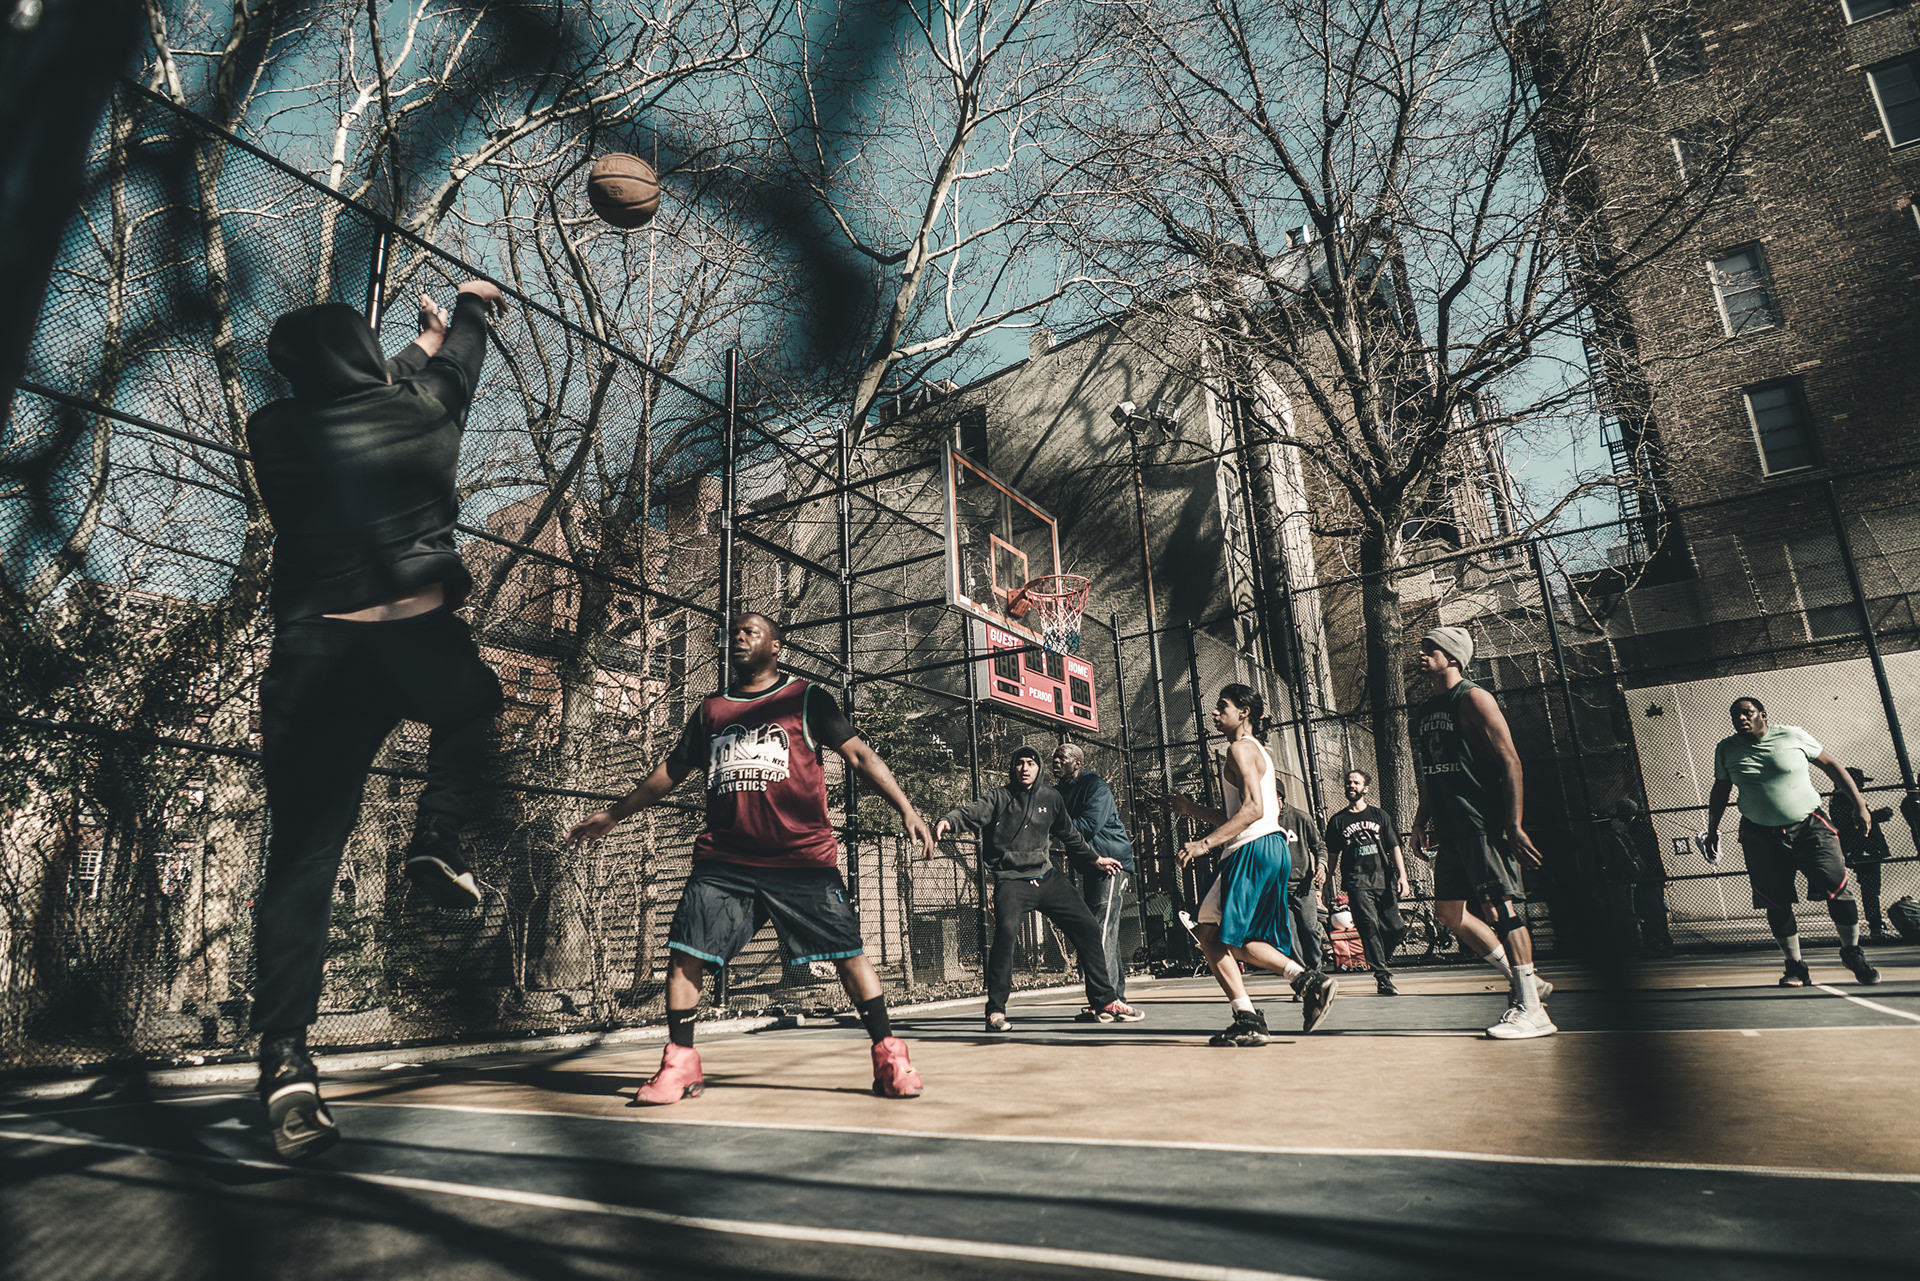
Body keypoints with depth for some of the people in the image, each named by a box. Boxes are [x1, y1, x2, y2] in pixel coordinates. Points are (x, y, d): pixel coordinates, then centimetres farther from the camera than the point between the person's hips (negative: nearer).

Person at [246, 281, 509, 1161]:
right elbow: (453, 372, 31)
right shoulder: (421, 408, 8)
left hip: (316, 658, 1)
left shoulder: (273, 435, 9)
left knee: (302, 857, 4)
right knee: (473, 704, 35)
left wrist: (418, 346, 44)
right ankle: (438, 838, 13)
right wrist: (468, 311, 53)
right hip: (421, 642, -1)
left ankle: (285, 1060, -4)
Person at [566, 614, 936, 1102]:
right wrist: (612, 815, 30)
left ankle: (889, 1056, 10)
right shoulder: (710, 710, 16)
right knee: (685, 953, -5)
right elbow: (671, 770, 27)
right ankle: (680, 1064, 13)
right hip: (724, 860, 3)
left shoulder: (806, 699, 5)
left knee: (848, 951, -4)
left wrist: (906, 808, -12)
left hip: (804, 859, -3)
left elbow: (859, 754, 0)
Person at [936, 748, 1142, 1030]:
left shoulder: (1051, 798, 11)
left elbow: (1070, 835, 25)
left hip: (1047, 878, 4)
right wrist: (948, 820, -36)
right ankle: (996, 1010, -15)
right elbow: (972, 813, -16)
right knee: (1006, 931, -27)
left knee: (1088, 928, 3)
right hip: (1011, 881, -4)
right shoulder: (999, 798, 1)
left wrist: (1094, 859, 30)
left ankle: (1105, 1002, 19)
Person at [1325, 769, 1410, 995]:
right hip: (1357, 884, -2)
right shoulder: (1337, 821, 10)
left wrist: (1402, 876, -1)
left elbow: (1394, 847, 11)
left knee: (1396, 929, -2)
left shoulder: (1379, 815, 14)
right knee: (1370, 928, -13)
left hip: (1384, 881, 2)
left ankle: (1382, 961, 26)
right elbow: (1333, 857, 12)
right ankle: (1383, 977, -7)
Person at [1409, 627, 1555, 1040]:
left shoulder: (1473, 698, -7)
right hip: (1451, 828, 9)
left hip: (1484, 822, -9)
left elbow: (1510, 762, -13)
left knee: (1497, 907, -9)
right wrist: (1422, 822, 19)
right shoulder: (1423, 712, 17)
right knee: (1448, 910, 6)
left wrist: (1514, 825, -19)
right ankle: (1523, 982, 19)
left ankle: (1531, 1010, -1)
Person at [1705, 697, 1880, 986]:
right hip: (1761, 837, 1)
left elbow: (1831, 765, 7)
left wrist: (1859, 804, 4)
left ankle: (1852, 953, 19)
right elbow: (1720, 790, 15)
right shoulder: (1726, 750, 3)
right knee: (1777, 905, 1)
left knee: (1839, 890, -5)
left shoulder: (1792, 735, -3)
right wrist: (1712, 830, 17)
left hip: (1810, 827, -1)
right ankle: (1796, 966, 15)